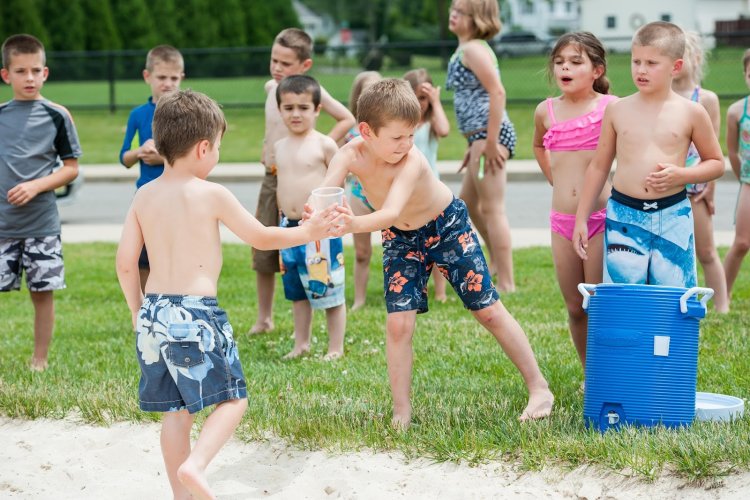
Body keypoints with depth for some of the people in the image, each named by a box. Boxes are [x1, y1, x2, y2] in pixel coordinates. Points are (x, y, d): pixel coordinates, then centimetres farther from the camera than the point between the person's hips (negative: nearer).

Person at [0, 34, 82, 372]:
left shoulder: (57, 116, 0)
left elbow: (71, 168, 0)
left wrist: (35, 186, -12)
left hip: (41, 224, -2)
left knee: (42, 291, 2)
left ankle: (40, 360, 13)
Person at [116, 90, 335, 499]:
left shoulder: (144, 197, 6)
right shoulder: (211, 195, -9)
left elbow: (125, 263, 6)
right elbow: (261, 238, 2)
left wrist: (138, 312, 20)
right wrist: (307, 233, 16)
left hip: (153, 312, 6)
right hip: (196, 312, -6)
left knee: (176, 409, 14)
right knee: (233, 398, 5)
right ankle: (195, 465, -17)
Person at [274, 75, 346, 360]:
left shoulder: (324, 145, -8)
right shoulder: (279, 147, 9)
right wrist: (284, 215, 15)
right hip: (289, 227, 6)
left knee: (329, 290, 0)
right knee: (296, 291, 15)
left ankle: (335, 349, 8)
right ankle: (301, 344, 26)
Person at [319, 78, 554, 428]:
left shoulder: (412, 161, -36)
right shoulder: (350, 155, -24)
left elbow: (390, 212, -51)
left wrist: (354, 225, -71)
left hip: (448, 226, -3)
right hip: (401, 239, 3)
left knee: (488, 309, 1)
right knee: (398, 324, -8)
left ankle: (539, 389, 13)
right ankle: (401, 413, 3)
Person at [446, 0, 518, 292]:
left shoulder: (473, 49, -13)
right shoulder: (467, 49, 18)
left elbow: (497, 92, -22)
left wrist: (490, 142, -23)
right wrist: (476, 145, 20)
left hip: (489, 134, -11)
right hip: (481, 136, 11)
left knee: (492, 208, -7)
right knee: (468, 202, 24)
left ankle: (506, 284, -4)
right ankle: (498, 259, 37)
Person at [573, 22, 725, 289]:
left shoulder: (691, 113, 0)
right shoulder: (618, 110, 4)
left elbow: (716, 163, 10)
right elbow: (599, 166, 13)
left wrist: (681, 175, -10)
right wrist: (581, 218, 11)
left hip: (673, 217, -1)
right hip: (623, 215, 1)